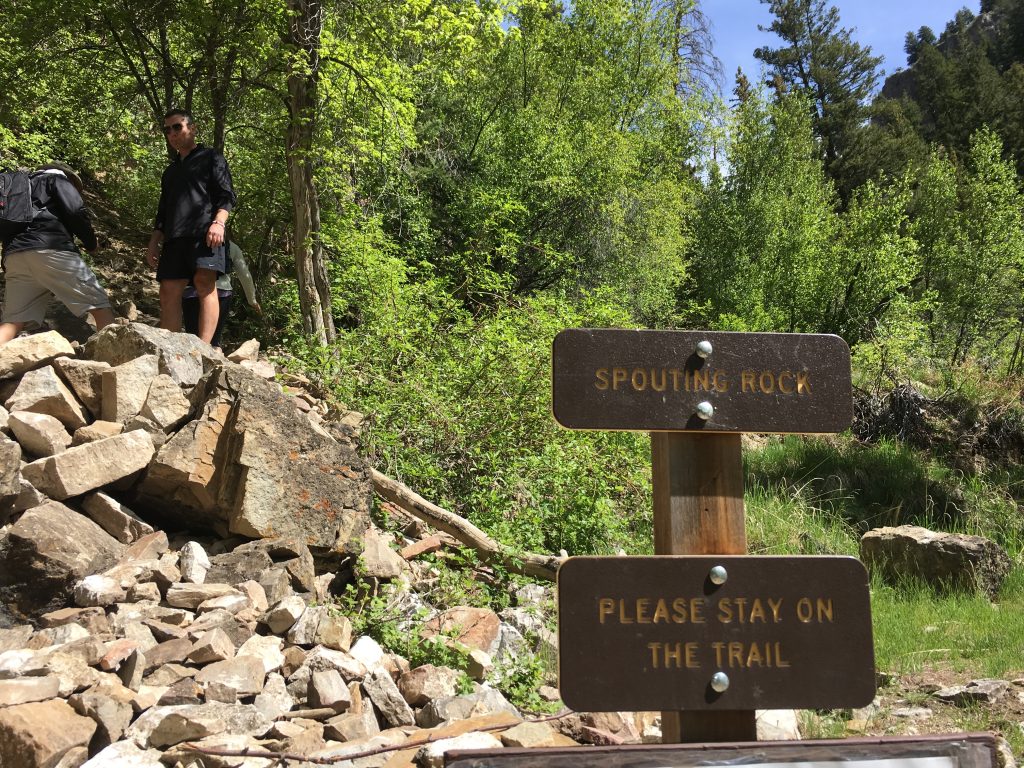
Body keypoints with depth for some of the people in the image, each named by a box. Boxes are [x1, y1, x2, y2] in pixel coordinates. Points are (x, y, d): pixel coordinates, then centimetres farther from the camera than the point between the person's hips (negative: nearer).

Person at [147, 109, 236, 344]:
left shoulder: (210, 158, 13)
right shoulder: (170, 171, 31)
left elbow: (227, 195, 1)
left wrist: (219, 221, -17)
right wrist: (154, 242, 18)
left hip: (204, 232, -6)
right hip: (174, 237, 7)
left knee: (205, 284, -20)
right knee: (169, 292, -4)